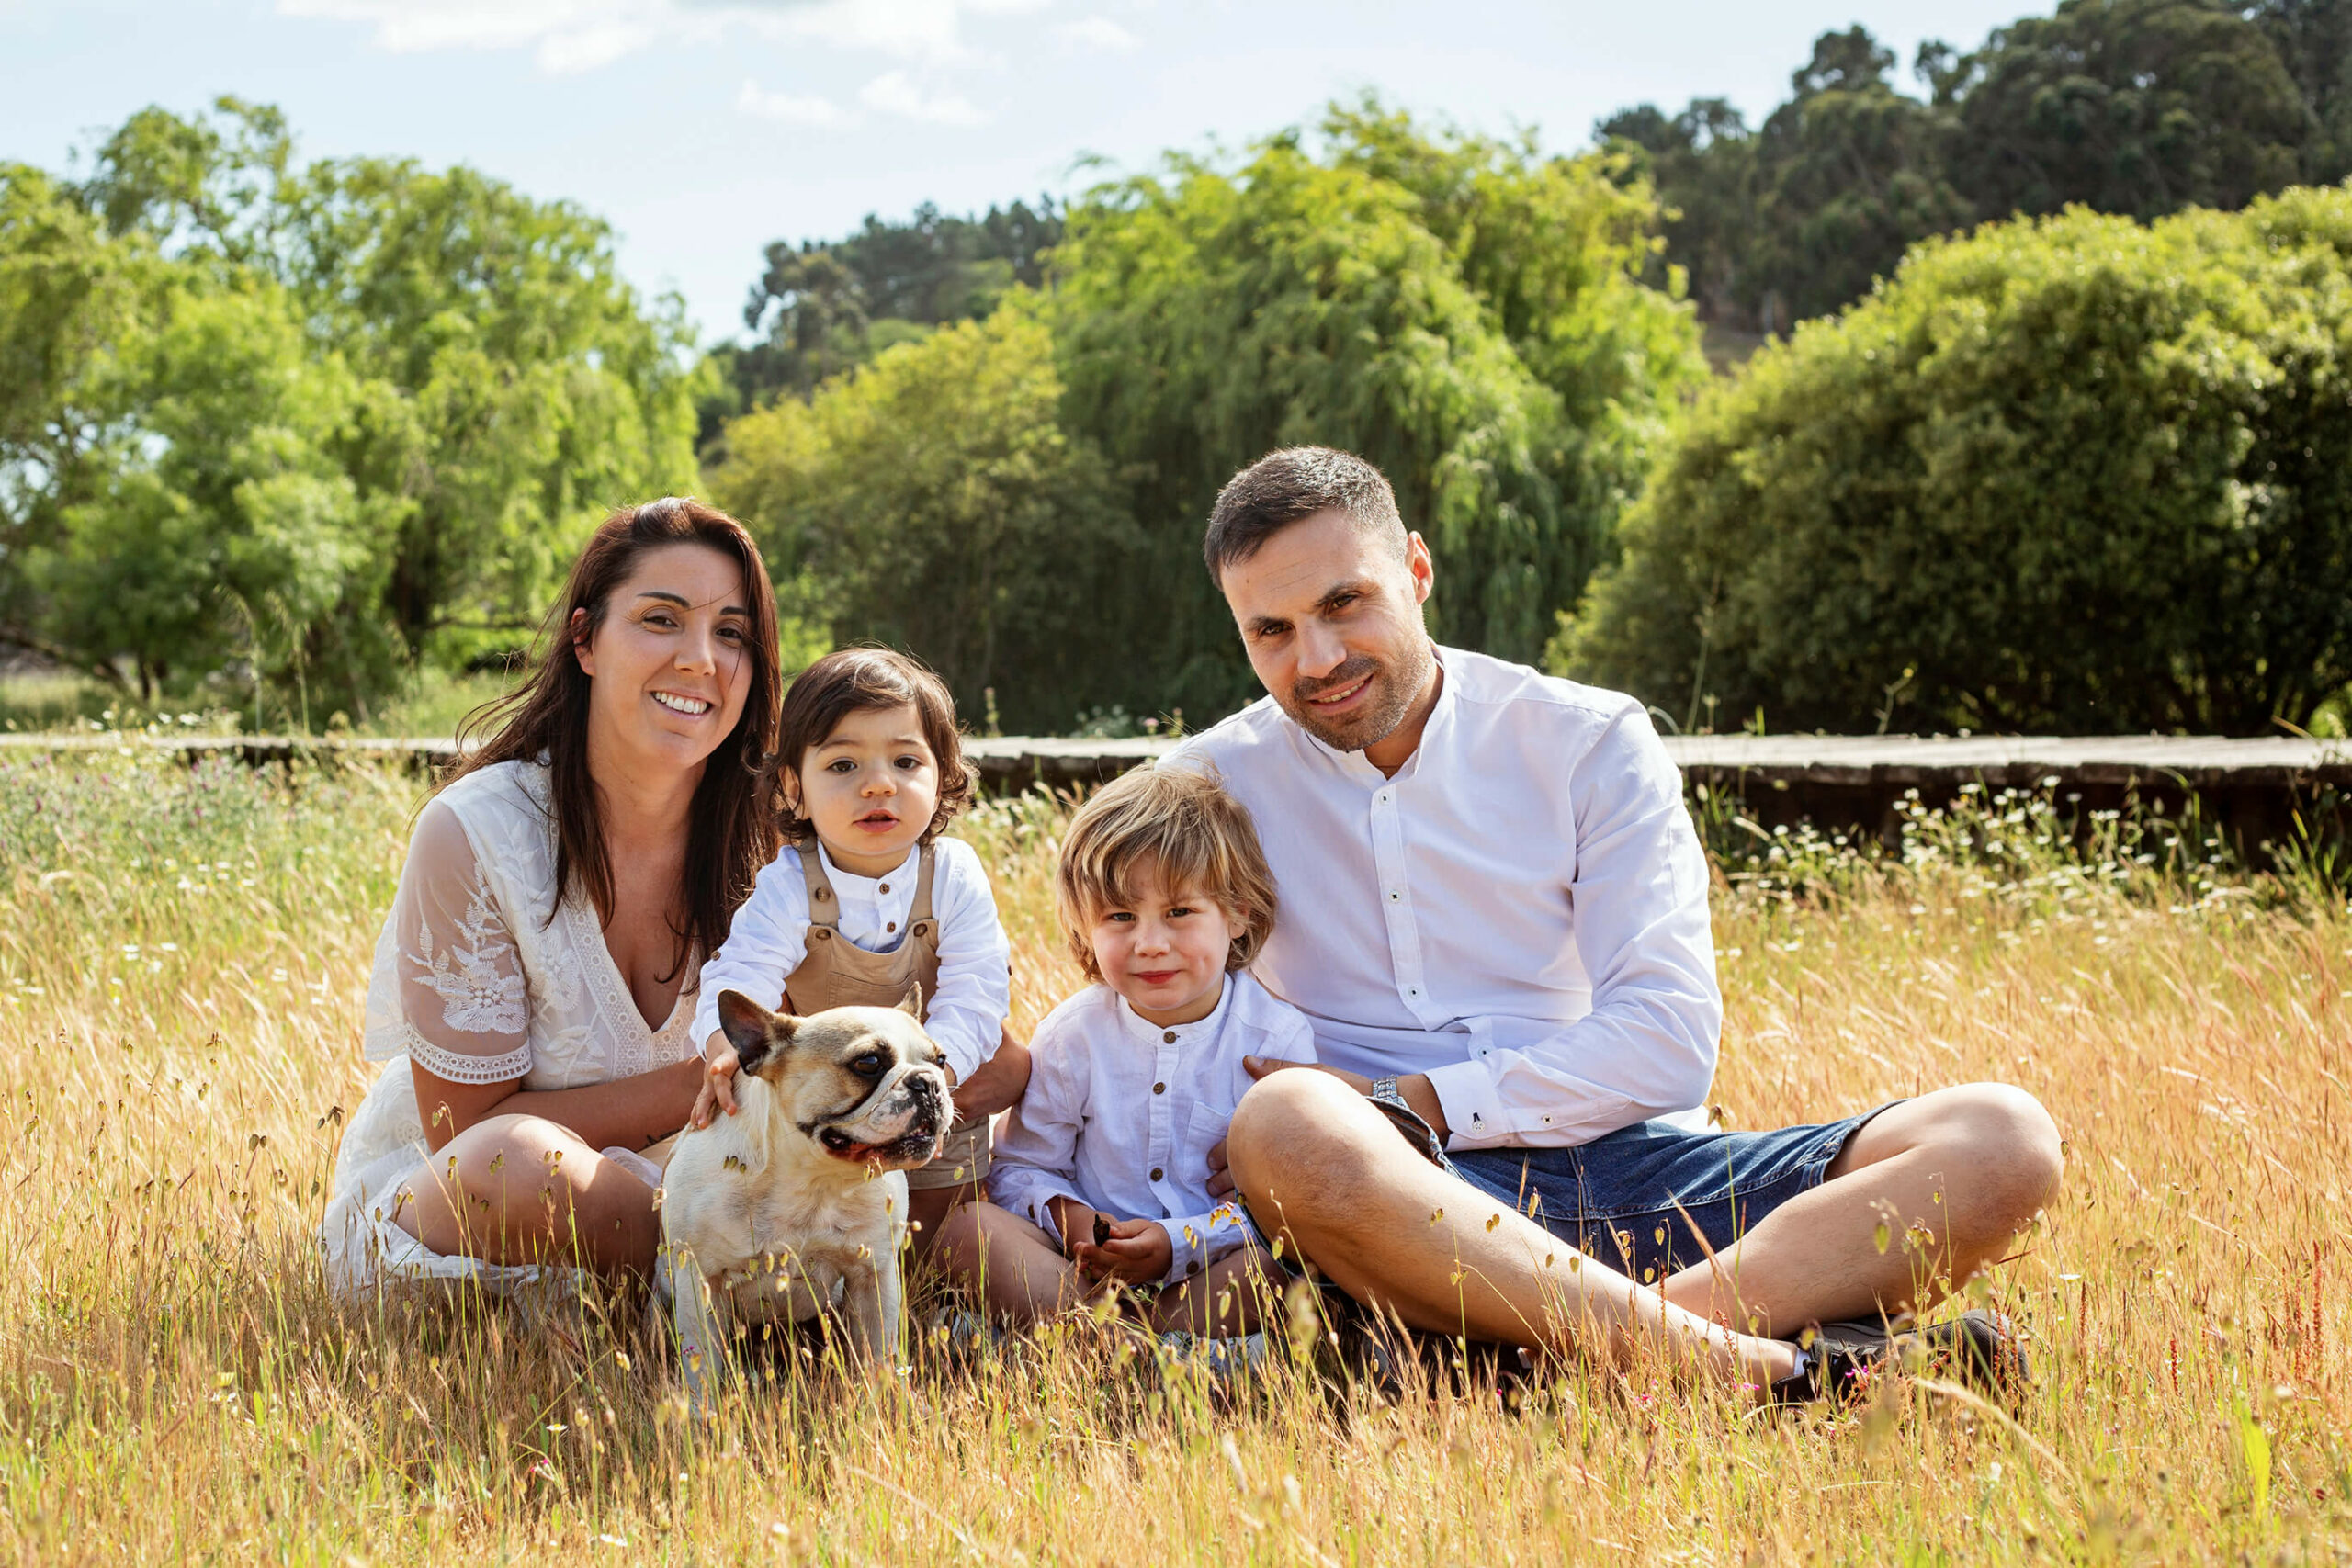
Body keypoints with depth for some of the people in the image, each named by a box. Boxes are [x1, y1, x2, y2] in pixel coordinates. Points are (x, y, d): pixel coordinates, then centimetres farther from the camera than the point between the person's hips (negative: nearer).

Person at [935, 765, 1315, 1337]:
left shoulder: (1278, 1038, -4)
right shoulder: (1069, 1038, 3)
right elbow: (1021, 1167, 11)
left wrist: (1182, 1241, -20)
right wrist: (1066, 1217, -12)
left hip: (1215, 1265, -2)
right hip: (1087, 1268, 2)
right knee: (963, 1223, -22)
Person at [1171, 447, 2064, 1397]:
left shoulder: (1589, 742, 6)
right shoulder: (1214, 786, 8)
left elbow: (1671, 1044, -2)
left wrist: (1404, 1101, -12)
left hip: (1633, 1170, 2)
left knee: (2001, 1140, -18)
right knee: (1286, 1127, -38)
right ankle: (1756, 1367, -39)